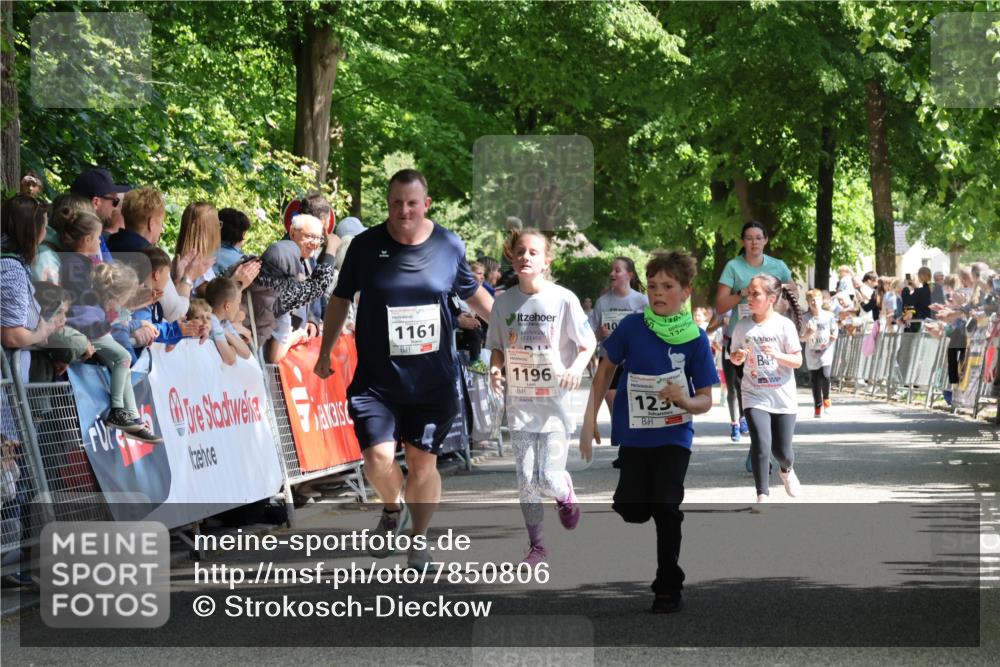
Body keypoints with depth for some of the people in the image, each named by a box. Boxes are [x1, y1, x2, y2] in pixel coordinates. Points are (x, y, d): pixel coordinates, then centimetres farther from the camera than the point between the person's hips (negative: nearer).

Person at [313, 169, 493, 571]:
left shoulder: (449, 246, 0)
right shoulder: (366, 246, -3)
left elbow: (473, 294, 17)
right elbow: (341, 299, 10)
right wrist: (325, 352, 12)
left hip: (432, 381, 1)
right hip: (376, 380, -1)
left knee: (423, 463, 4)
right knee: (379, 458, -14)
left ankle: (419, 539, 23)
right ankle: (392, 509, 20)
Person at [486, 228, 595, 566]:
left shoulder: (563, 299, -7)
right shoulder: (504, 302, 1)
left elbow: (588, 344, 0)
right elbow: (497, 347, 12)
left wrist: (576, 368, -19)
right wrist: (495, 369, -9)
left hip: (555, 401, -3)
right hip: (520, 402, 3)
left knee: (549, 477, -9)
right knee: (526, 478, 1)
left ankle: (566, 494, 27)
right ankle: (536, 544, 15)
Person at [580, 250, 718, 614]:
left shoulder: (696, 339, -12)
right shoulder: (632, 327, -10)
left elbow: (705, 401, -7)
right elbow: (606, 369, 5)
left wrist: (685, 401, -30)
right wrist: (590, 420, 4)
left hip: (674, 437, -2)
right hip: (634, 435, 2)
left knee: (665, 507, -10)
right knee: (632, 510, 1)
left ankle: (668, 587, 4)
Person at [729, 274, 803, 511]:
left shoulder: (784, 325, -7)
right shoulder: (743, 326, 0)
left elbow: (797, 361, -6)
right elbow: (734, 357, 12)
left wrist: (776, 354, -23)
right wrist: (737, 357, -11)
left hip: (783, 397, -1)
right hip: (755, 396, 1)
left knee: (782, 451, 5)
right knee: (761, 444, -19)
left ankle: (787, 470, 42)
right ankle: (762, 495, -8)